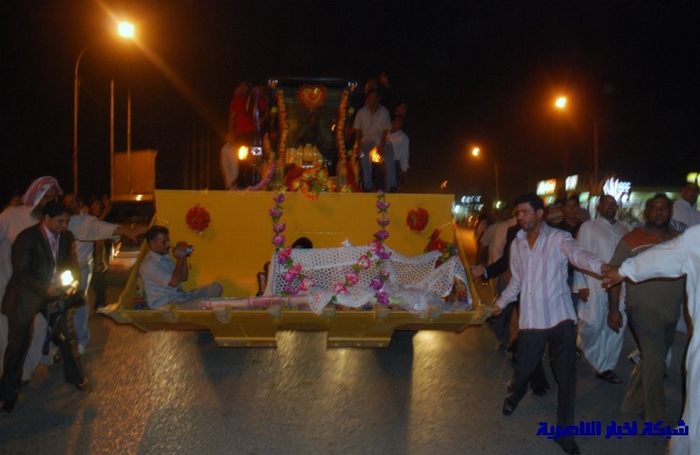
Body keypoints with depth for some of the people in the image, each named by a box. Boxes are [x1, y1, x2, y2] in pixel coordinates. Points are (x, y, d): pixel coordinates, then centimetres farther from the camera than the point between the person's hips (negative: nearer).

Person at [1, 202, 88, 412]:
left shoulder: (67, 237, -2)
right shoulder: (27, 237, -18)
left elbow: (72, 263, 8)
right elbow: (21, 272, -19)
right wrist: (45, 289, -28)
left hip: (56, 291, 5)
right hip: (27, 295, -4)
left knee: (68, 334, 9)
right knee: (19, 342, 3)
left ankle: (74, 375, 31)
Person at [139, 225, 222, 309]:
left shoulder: (165, 257, 14)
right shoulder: (148, 265, -16)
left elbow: (184, 278, 14)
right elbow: (174, 282, -22)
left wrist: (184, 257, 0)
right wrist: (180, 258, -14)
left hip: (181, 296, 10)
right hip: (165, 305, -9)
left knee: (216, 287, -3)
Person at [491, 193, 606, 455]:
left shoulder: (558, 238, -7)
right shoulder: (517, 244, 9)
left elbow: (577, 254, -28)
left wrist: (601, 266, -47)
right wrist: (500, 303, 24)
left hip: (560, 317, -3)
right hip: (531, 319, 3)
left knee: (566, 377, 2)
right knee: (523, 369, 10)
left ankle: (565, 431, 18)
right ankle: (514, 394, 45)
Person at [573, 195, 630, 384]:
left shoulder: (625, 229, 12)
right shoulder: (588, 227, 1)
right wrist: (581, 285, -9)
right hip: (595, 285, -4)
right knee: (593, 325, -4)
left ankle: (605, 367, 15)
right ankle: (582, 344, 29)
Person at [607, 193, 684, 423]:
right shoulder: (631, 240, -6)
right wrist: (614, 310, -7)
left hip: (671, 313, 5)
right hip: (644, 310, -5)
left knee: (651, 362, 17)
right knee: (656, 364, -9)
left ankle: (633, 404, 36)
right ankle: (656, 419, 7)